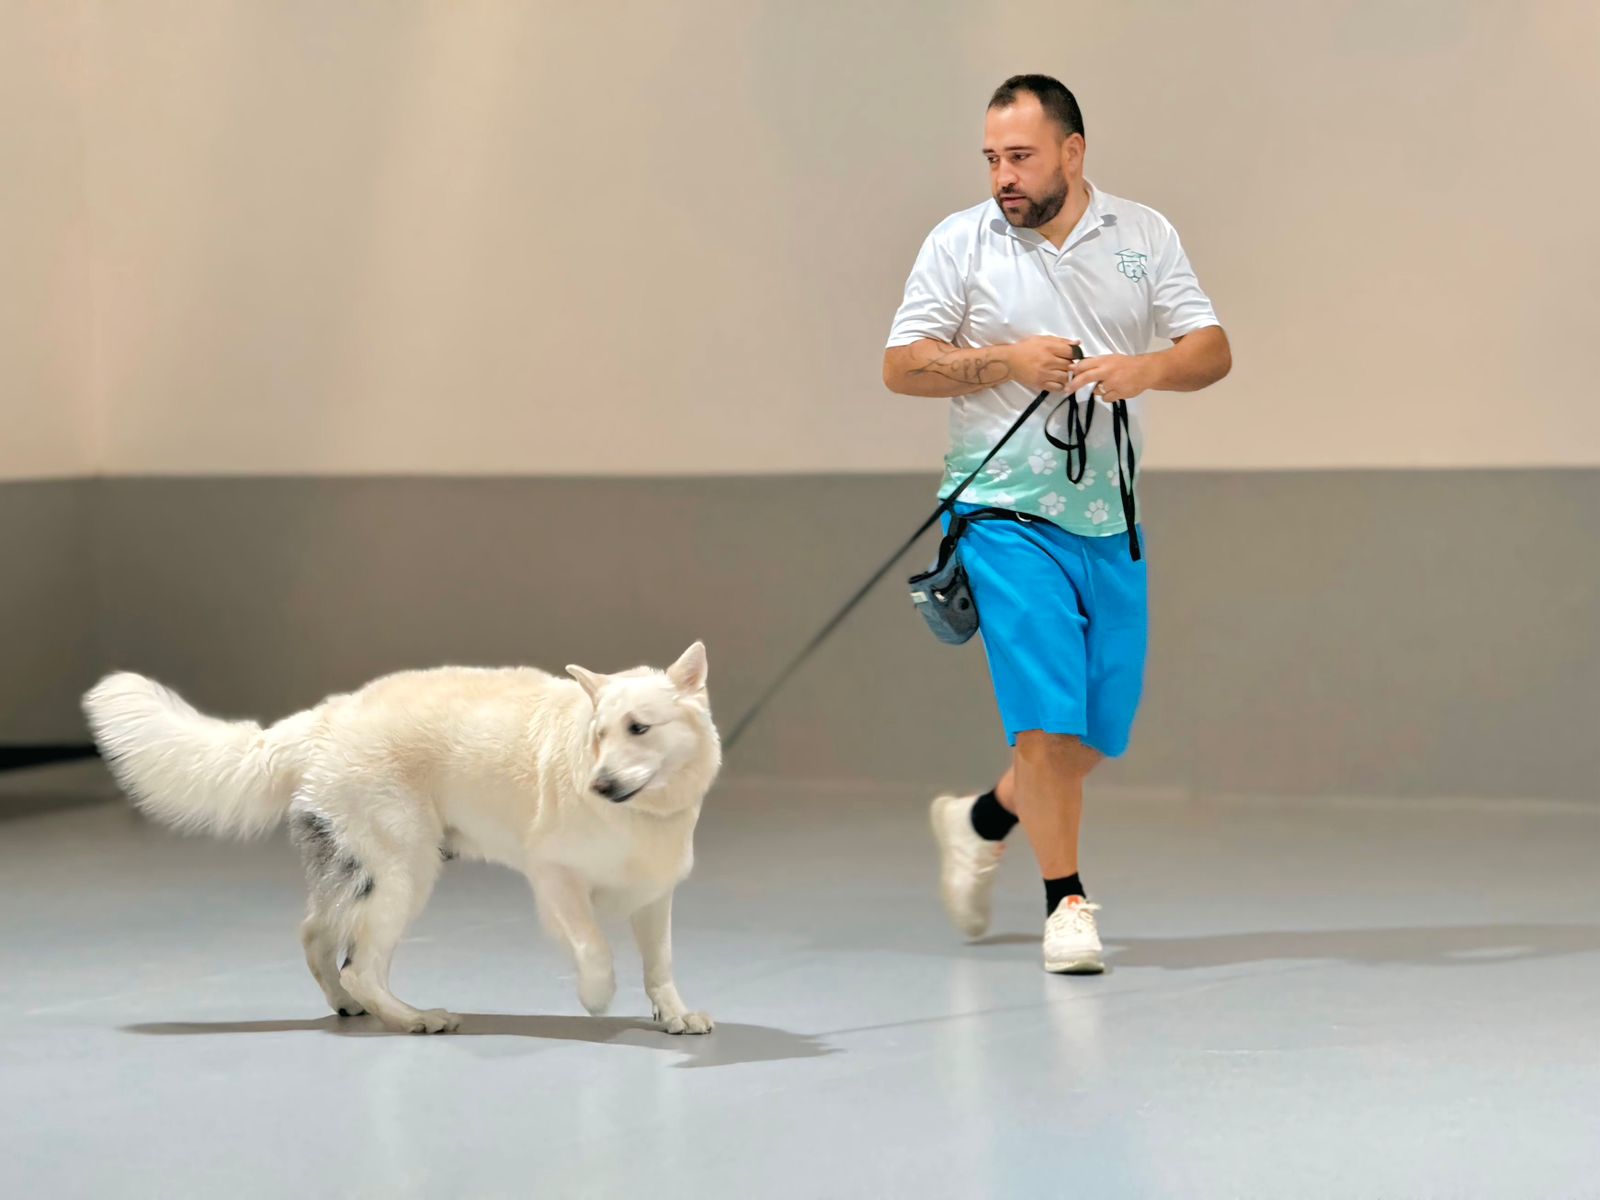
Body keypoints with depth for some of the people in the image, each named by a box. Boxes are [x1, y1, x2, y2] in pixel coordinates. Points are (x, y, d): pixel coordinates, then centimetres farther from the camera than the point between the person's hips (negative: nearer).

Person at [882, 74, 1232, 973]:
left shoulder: (1144, 235, 6)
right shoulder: (960, 243, -1)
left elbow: (1213, 351, 2)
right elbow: (901, 366, -2)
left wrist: (1143, 369, -19)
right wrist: (1005, 363, -16)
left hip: (1111, 518, 4)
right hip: (1008, 513, -4)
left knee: (1103, 727, 8)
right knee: (1048, 713, -12)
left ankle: (984, 819, 33)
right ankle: (1067, 901, 0)